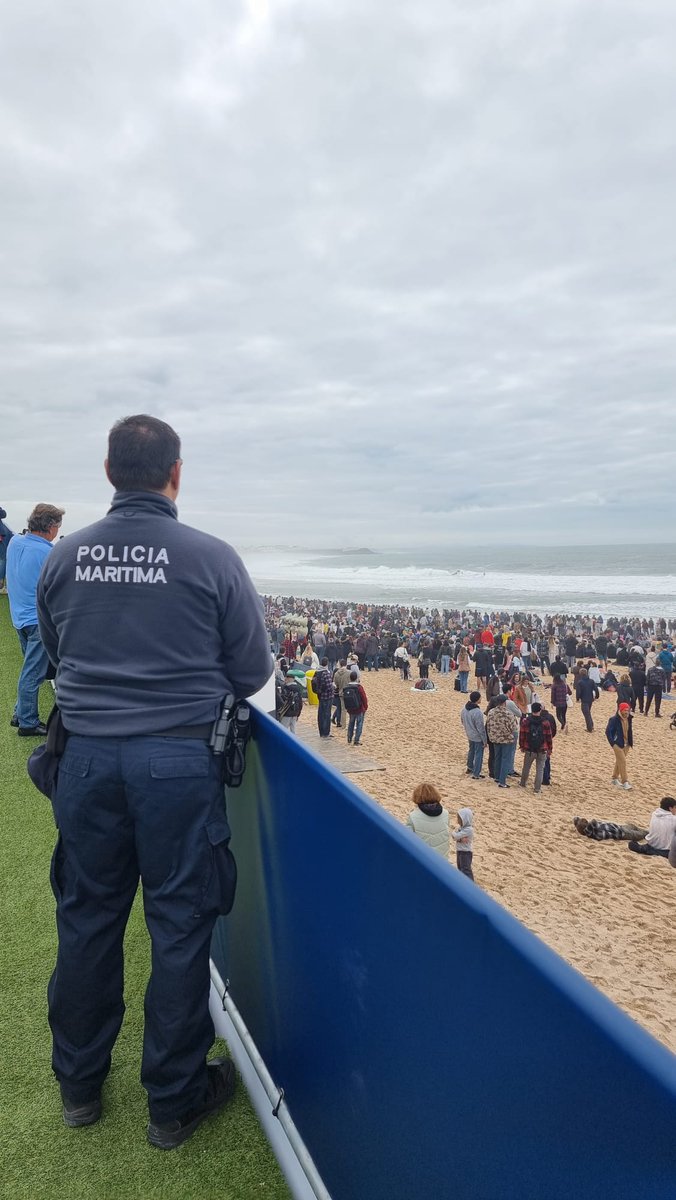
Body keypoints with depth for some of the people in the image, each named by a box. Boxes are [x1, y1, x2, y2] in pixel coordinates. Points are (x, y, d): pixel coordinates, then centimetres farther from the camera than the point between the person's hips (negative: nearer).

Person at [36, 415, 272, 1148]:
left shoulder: (63, 557, -2)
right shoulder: (212, 558, -11)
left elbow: (54, 654, 13)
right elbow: (251, 672, -4)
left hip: (86, 755, 4)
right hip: (178, 762, -3)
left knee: (87, 918, 19)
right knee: (179, 925, 11)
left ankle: (79, 1085, 40)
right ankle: (173, 1100, 29)